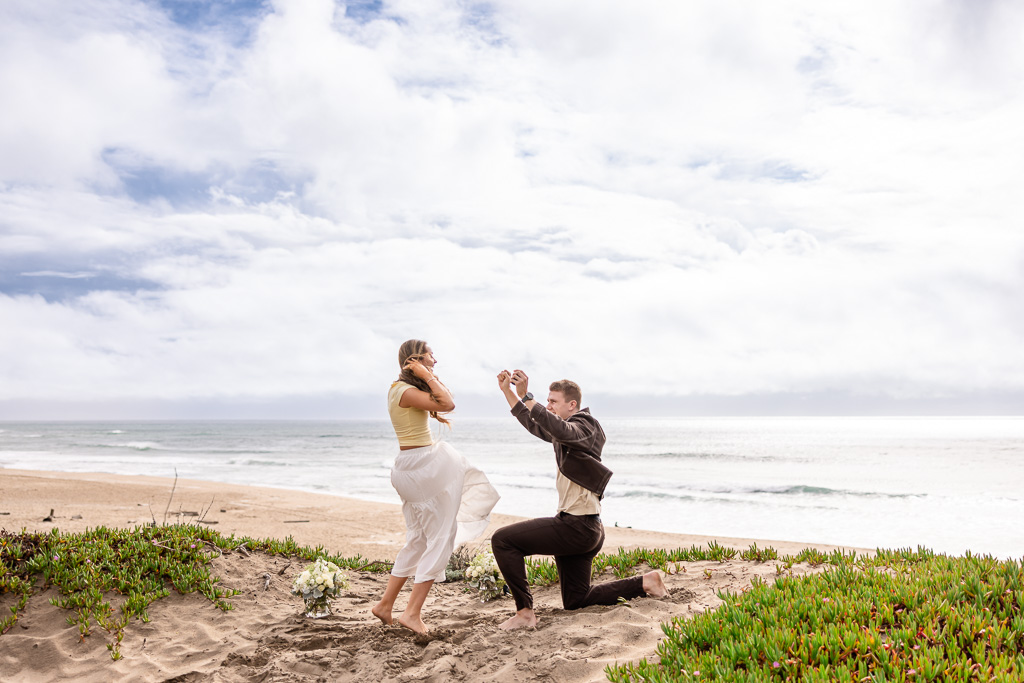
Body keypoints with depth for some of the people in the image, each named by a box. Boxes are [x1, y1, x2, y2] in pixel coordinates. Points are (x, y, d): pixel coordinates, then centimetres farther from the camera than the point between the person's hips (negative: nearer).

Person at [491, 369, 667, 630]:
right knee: (575, 601, 18)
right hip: (580, 529, 11)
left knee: (502, 540, -16)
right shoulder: (567, 431, 18)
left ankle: (525, 611, -11)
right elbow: (534, 425, 28)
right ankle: (645, 583, 20)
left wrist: (526, 396, -35)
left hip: (576, 526, -11)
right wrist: (508, 391, 19)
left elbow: (559, 429, -35)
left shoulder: (583, 427, -12)